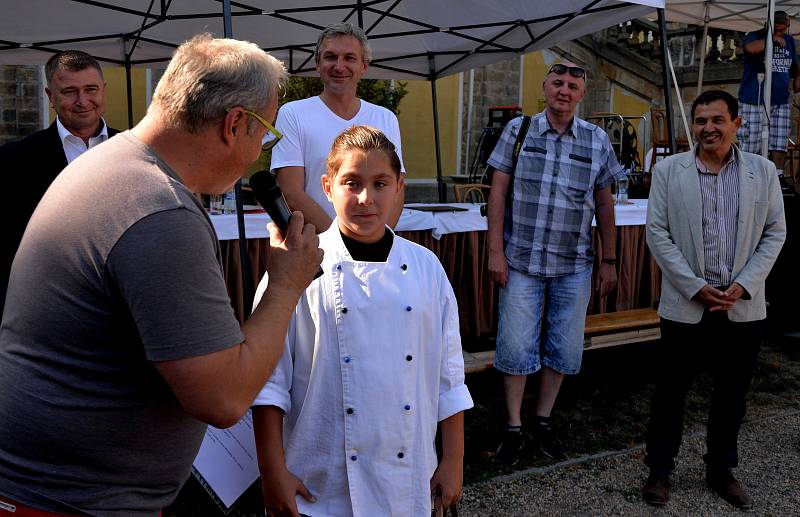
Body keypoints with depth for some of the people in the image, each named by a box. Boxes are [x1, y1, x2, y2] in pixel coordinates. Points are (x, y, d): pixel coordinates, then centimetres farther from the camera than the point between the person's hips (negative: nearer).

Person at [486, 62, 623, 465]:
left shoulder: (597, 141, 5)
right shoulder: (518, 130, 1)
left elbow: (604, 205, 9)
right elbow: (498, 192, -1)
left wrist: (609, 261, 8)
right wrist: (496, 251, -7)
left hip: (573, 265, 2)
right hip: (521, 261, -2)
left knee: (564, 347, 9)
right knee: (516, 345, 2)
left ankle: (542, 421, 28)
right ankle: (513, 427, 18)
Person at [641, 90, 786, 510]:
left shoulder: (763, 171, 3)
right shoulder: (668, 170, -2)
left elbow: (775, 234, 4)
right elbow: (657, 233, -5)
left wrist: (743, 285, -9)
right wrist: (696, 287, -12)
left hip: (743, 307, 2)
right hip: (685, 306, -2)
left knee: (731, 397, 14)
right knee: (670, 394, 8)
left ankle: (721, 472, 31)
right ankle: (659, 471, 23)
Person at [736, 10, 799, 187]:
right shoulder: (755, 36, -4)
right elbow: (750, 48, -30)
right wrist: (772, 39, -19)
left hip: (781, 102, 6)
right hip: (754, 101, -5)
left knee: (779, 142, 2)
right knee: (751, 142, -5)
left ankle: (778, 177, 6)